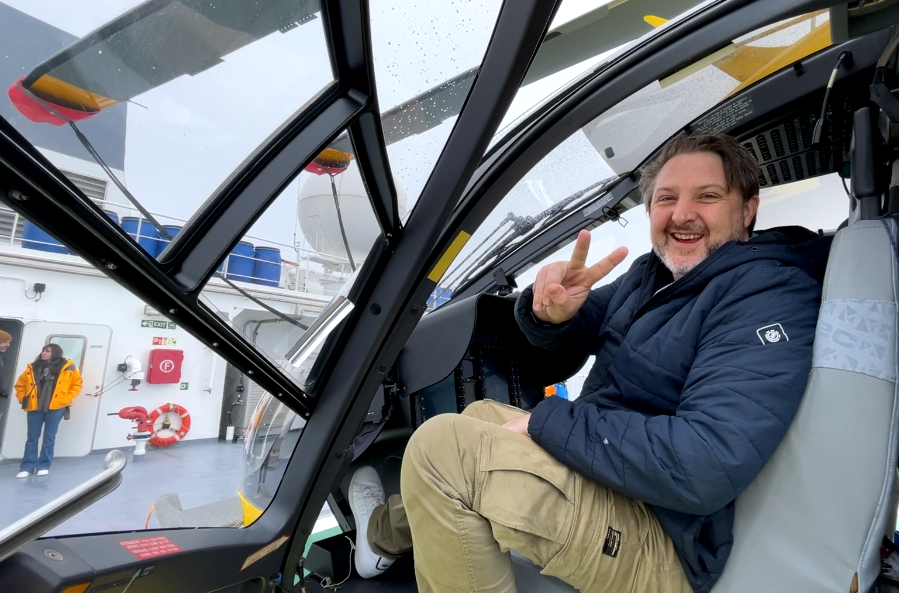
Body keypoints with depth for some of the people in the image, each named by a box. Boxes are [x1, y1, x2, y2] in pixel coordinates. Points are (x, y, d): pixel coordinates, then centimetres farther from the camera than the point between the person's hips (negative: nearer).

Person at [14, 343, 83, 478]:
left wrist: (66, 398, -4)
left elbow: (77, 384, 4)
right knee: (32, 438, 7)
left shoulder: (67, 367, -1)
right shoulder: (33, 368, 6)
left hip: (55, 407, -2)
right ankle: (27, 467, 17)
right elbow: (20, 384, 17)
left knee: (49, 438, 5)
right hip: (34, 407, 2)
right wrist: (23, 399, 6)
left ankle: (44, 466, 15)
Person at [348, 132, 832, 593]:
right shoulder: (654, 271, 6)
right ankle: (388, 531, 38)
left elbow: (708, 465, -33)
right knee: (479, 416, 18)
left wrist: (546, 420, -25)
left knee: (441, 445, -21)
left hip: (663, 546, -9)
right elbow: (573, 334, 4)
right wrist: (551, 310, -22)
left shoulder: (770, 298, -20)